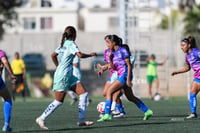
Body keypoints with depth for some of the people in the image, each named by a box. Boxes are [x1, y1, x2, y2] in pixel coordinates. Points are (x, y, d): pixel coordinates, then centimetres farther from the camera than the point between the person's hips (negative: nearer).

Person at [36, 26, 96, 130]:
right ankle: (41, 119, 1)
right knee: (59, 101, -7)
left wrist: (58, 67, 29)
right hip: (63, 76, -10)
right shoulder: (71, 44, -11)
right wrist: (90, 55, -7)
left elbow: (53, 55, 21)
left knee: (84, 93, 3)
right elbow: (80, 55, -23)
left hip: (69, 76, 10)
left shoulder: (63, 44, 14)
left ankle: (81, 120, 2)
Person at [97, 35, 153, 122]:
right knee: (130, 97, 16)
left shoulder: (122, 51, -11)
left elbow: (129, 65, -13)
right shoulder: (113, 52, 13)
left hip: (125, 75, -9)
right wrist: (110, 58, 0)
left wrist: (128, 79, -18)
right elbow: (114, 67, 14)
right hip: (120, 75, 9)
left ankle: (107, 114, -16)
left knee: (109, 91, -14)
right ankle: (147, 111, 24)